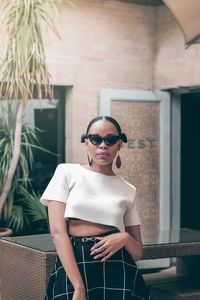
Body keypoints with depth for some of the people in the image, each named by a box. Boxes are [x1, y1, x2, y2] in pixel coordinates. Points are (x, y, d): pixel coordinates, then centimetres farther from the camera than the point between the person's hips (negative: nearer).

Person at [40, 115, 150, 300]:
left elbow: (138, 252, 13)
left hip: (117, 270, 2)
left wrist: (124, 238, -11)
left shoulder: (128, 190, 9)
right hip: (71, 266, -2)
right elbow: (58, 231, -7)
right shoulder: (67, 172, 2)